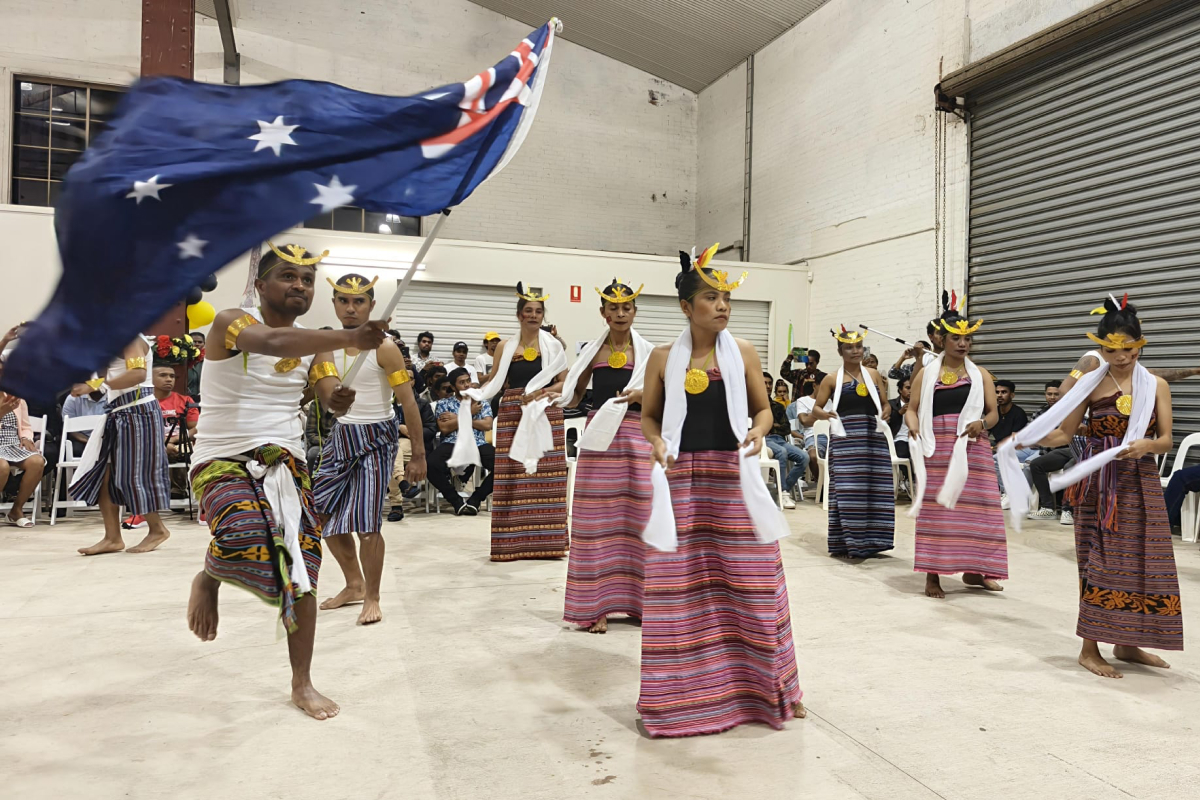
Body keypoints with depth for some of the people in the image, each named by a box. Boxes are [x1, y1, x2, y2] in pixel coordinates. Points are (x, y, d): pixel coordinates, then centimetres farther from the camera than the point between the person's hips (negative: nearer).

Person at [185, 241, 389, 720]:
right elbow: (272, 344, -32)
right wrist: (349, 338, -44)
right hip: (222, 461, -5)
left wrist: (339, 400, -33)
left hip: (285, 461, 5)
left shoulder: (314, 345, 8)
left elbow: (329, 396, -7)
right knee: (241, 538, -34)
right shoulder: (232, 322, -10)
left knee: (300, 572, 2)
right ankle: (207, 581, 5)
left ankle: (302, 684, 19)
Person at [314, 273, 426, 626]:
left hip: (376, 439, -6)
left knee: (365, 523, -10)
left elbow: (409, 403, -13)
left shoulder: (384, 348, -13)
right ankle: (354, 584, 30)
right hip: (341, 436, 7)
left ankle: (372, 597, 11)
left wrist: (418, 454, -14)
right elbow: (321, 391, 8)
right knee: (322, 514, 11)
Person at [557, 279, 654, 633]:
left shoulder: (648, 352, 5)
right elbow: (574, 398, 11)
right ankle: (596, 605, 8)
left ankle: (636, 599, 18)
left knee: (636, 517, 3)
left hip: (636, 438, -1)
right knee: (597, 520, 1)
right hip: (599, 438, 1)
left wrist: (641, 395, -16)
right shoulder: (592, 350, 8)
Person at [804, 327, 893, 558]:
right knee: (847, 489, -5)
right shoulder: (832, 379, 3)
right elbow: (815, 408, 2)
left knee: (875, 489, 5)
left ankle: (869, 542, 17)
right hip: (846, 439, -4)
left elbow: (885, 403, 15)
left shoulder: (873, 375, 13)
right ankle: (846, 543, 3)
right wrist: (819, 413, -20)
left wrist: (887, 410, -7)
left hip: (874, 437, 4)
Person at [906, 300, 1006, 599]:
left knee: (975, 506, 4)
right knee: (935, 508, -2)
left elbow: (993, 413, 6)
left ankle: (973, 570, 20)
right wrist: (914, 427, -17)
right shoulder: (927, 374, 7)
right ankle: (932, 575, 4)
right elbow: (912, 409, 4)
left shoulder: (980, 374, 9)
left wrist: (982, 423, -17)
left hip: (973, 449, 2)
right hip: (937, 449, -1)